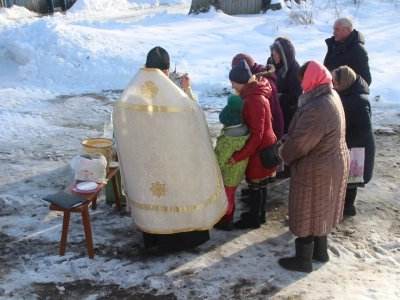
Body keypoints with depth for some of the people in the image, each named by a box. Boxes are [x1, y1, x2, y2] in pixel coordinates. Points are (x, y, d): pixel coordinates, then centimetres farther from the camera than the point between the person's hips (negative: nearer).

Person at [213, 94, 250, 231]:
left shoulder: (228, 139, -33)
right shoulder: (245, 130, -7)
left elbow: (219, 160, -27)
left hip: (227, 175, -9)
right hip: (237, 173, 9)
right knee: (230, 196, 24)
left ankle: (225, 221, 26)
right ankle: (228, 218, 41)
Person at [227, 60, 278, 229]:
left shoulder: (254, 100, -27)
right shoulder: (254, 94, 4)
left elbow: (256, 135, -27)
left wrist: (239, 155, -24)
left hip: (259, 150, -9)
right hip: (263, 147, 9)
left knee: (254, 184, 5)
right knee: (260, 184, 20)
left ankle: (254, 219, 20)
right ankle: (258, 214, 34)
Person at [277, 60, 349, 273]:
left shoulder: (317, 109, -31)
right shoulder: (332, 96, 2)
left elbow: (300, 143, -24)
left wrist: (283, 152, -4)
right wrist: (287, 140, 1)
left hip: (315, 169, -10)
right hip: (332, 164, 10)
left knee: (306, 214, 7)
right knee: (321, 210, 23)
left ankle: (303, 260, 23)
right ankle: (320, 251, 40)